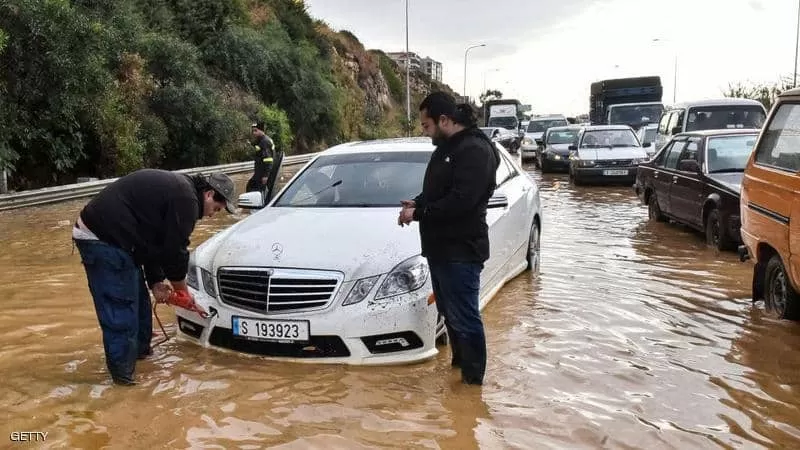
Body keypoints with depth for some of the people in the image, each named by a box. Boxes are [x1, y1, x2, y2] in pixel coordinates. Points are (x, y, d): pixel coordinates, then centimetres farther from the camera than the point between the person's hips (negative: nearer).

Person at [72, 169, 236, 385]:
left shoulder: (175, 188, 16)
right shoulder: (186, 199, -16)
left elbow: (153, 241, 19)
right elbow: (174, 251, -12)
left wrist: (156, 283, 13)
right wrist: (182, 290, 4)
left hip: (107, 235, 11)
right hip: (103, 239, -11)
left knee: (137, 296, 20)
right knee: (120, 307, -6)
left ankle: (140, 349, 35)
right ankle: (123, 371, 3)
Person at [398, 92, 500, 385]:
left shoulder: (475, 150, -17)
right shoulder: (446, 148, 14)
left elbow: (460, 201, -25)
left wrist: (419, 213, -17)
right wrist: (418, 203, 5)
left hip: (461, 251, -10)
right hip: (440, 248, 10)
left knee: (464, 317, -2)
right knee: (449, 312, 19)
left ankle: (472, 378, 11)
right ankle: (459, 362, 35)